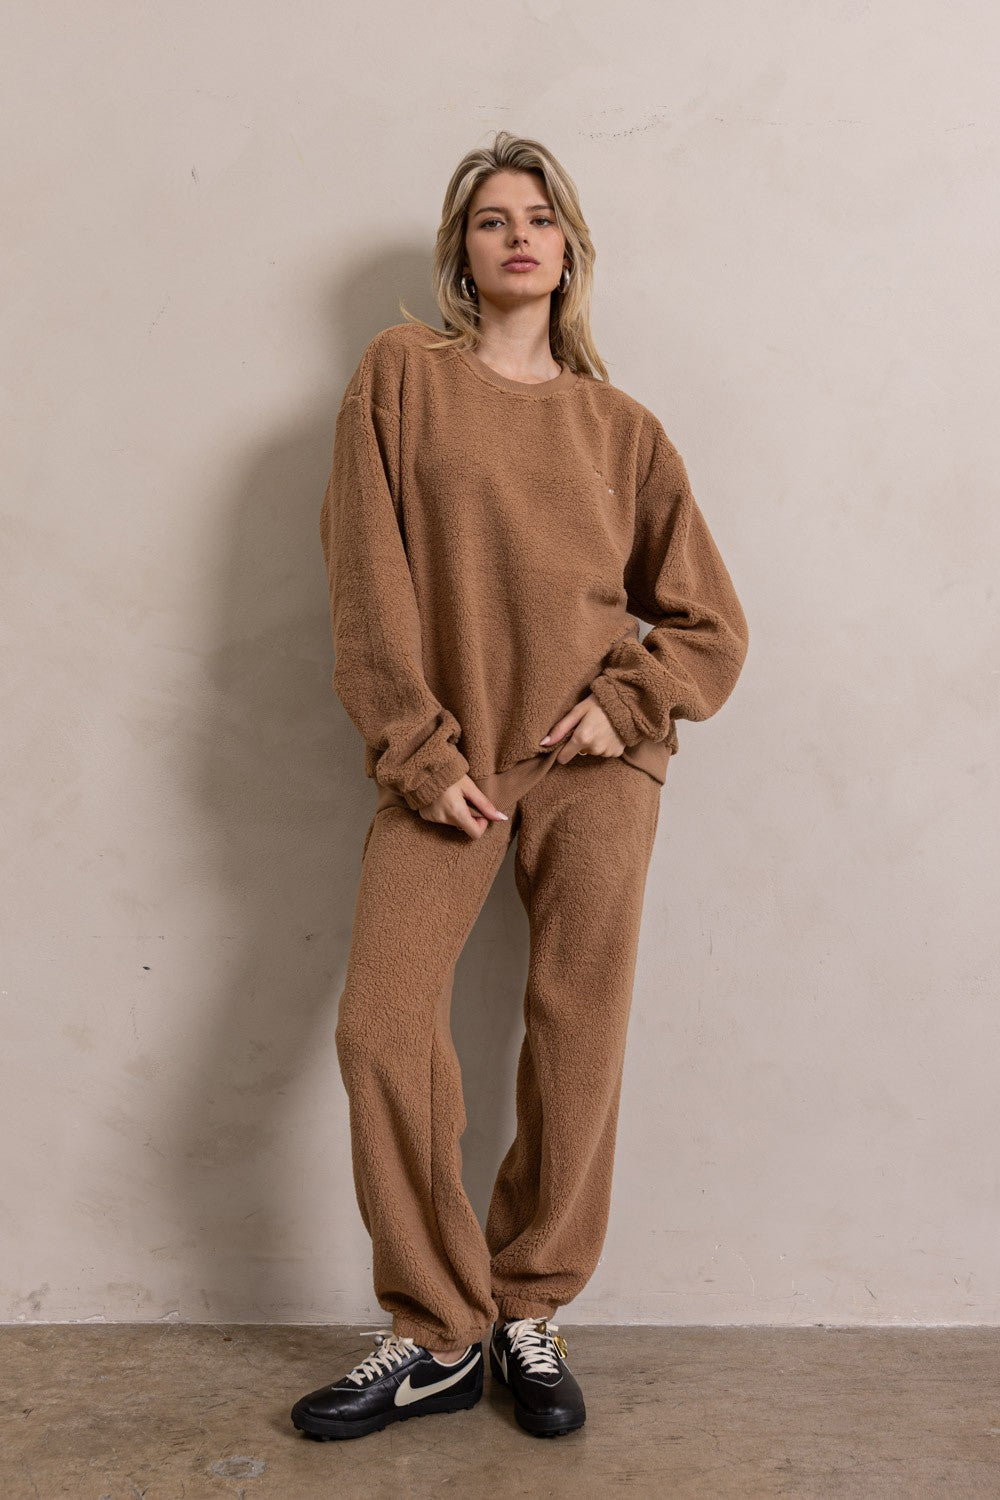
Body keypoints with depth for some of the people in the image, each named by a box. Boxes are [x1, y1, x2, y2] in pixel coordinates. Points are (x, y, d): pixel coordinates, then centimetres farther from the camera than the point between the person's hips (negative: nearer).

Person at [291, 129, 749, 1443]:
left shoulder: (621, 427, 11)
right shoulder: (402, 374, 7)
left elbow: (710, 622, 12)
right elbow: (369, 577, -1)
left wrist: (624, 702, -6)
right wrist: (419, 753, -8)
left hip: (595, 764, 1)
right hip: (447, 767, -1)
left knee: (578, 1039, 2)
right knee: (382, 1030, -9)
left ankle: (531, 1313, 22)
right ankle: (436, 1336, 9)